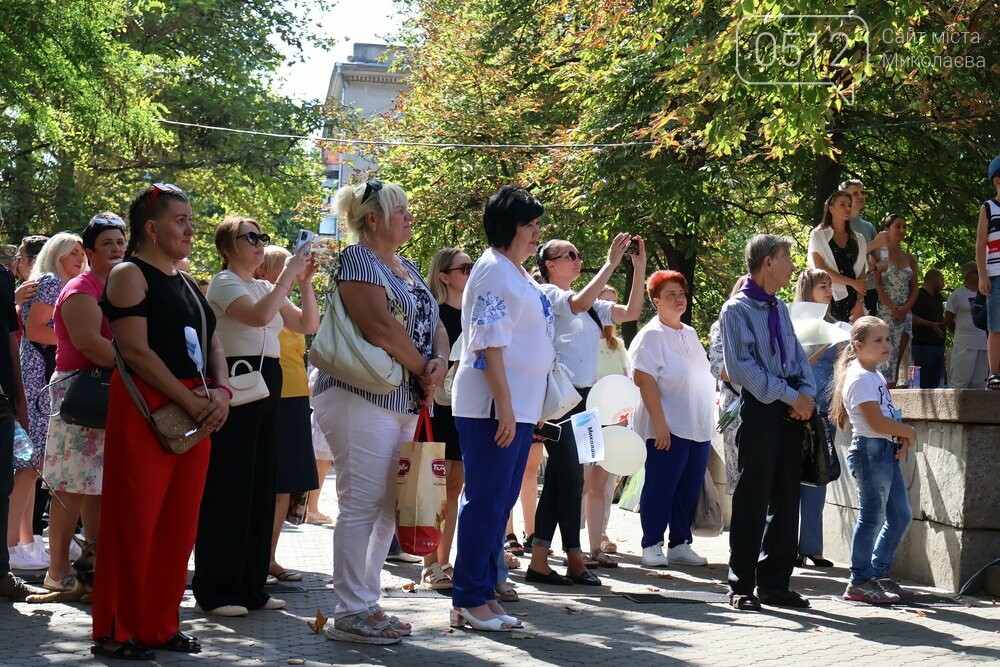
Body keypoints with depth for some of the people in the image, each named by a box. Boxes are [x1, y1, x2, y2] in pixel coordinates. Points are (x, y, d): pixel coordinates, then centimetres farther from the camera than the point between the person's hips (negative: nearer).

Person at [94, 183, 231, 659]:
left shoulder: (185, 283, 19)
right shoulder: (130, 275, -6)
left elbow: (213, 343, 17)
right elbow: (135, 350, -15)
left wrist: (221, 391, -4)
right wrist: (191, 401, -18)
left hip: (196, 412, 8)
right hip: (146, 410, -8)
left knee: (178, 522, 8)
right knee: (135, 520, -5)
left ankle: (160, 625, 16)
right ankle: (115, 632, 3)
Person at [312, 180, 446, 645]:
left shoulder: (407, 267, 19)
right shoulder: (357, 258, -8)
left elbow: (434, 325, 17)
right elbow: (380, 327, -19)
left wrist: (439, 363, -5)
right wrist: (423, 371, -9)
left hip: (405, 404, 9)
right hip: (363, 400, -9)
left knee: (387, 509, 10)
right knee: (360, 505, -7)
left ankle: (367, 603, 18)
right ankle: (350, 613, -3)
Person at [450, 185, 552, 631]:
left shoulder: (517, 274, 17)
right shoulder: (494, 271, -12)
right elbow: (489, 343, -18)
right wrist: (504, 406, -22)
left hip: (517, 405, 9)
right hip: (491, 406, -9)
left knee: (499, 502, 11)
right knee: (486, 501, -6)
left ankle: (482, 593, 16)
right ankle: (469, 599, -1)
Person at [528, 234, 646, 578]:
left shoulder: (590, 305, 17)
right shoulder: (546, 294, -4)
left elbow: (630, 312, 14)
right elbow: (579, 303, -23)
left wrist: (639, 267, 6)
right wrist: (611, 263, -21)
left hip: (582, 398, 8)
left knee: (558, 479, 6)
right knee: (571, 477, -5)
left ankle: (539, 562, 8)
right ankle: (575, 560, 4)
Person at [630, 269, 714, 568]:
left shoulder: (690, 334, 17)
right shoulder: (652, 335, -7)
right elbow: (645, 381, -14)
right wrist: (659, 424, -20)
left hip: (699, 427, 7)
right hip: (669, 427, -7)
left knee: (690, 488, 8)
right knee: (660, 487, -4)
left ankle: (680, 545, 15)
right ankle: (652, 546, 3)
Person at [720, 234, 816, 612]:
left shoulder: (780, 308, 17)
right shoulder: (737, 310, -7)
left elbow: (798, 356, 17)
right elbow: (742, 367, -15)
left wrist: (807, 392, -3)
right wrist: (790, 396, -16)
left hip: (791, 410, 7)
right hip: (760, 409, -7)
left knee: (786, 499, 9)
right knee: (753, 499, -5)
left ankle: (775, 583, 18)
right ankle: (742, 586, 1)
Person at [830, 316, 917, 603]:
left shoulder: (876, 376, 18)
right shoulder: (860, 378, -13)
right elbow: (876, 421, -20)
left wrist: (902, 438, 2)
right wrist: (908, 432, -7)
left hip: (887, 451, 10)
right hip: (870, 450, -10)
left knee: (900, 516, 12)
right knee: (872, 517, -7)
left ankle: (879, 575, 20)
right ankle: (860, 582, -1)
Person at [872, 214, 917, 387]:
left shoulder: (909, 258, 16)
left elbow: (914, 289, 14)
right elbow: (876, 285, -9)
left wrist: (905, 308, -4)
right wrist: (893, 308, -15)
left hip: (905, 313, 6)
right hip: (885, 313, -6)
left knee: (897, 361, 4)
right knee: (887, 358, -13)